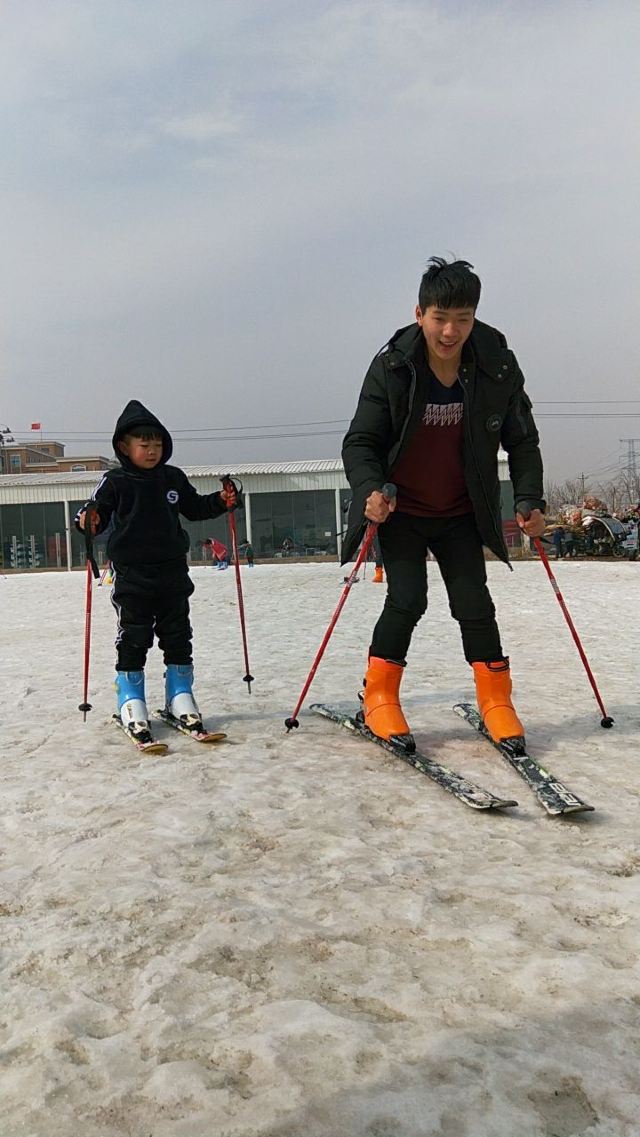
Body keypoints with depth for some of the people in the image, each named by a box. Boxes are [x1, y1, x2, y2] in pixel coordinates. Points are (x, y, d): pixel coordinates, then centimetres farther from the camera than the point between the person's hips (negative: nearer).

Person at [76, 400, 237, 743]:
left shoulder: (173, 478, 7)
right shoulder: (115, 482, -4)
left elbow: (194, 508, 19)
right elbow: (97, 513, -4)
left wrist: (221, 501, 4)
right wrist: (87, 519, -26)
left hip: (172, 572, 4)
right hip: (131, 575, -3)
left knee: (177, 637, 10)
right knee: (133, 640, 1)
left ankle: (180, 697, 21)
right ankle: (131, 702, 12)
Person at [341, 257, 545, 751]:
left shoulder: (498, 367, -10)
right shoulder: (391, 367, -16)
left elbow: (522, 441, 0)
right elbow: (360, 441, -13)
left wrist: (529, 499, -11)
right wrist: (371, 489, -30)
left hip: (463, 514, 2)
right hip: (401, 511, -2)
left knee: (473, 602, -1)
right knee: (407, 599, -12)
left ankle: (496, 701, 15)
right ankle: (380, 699, 6)